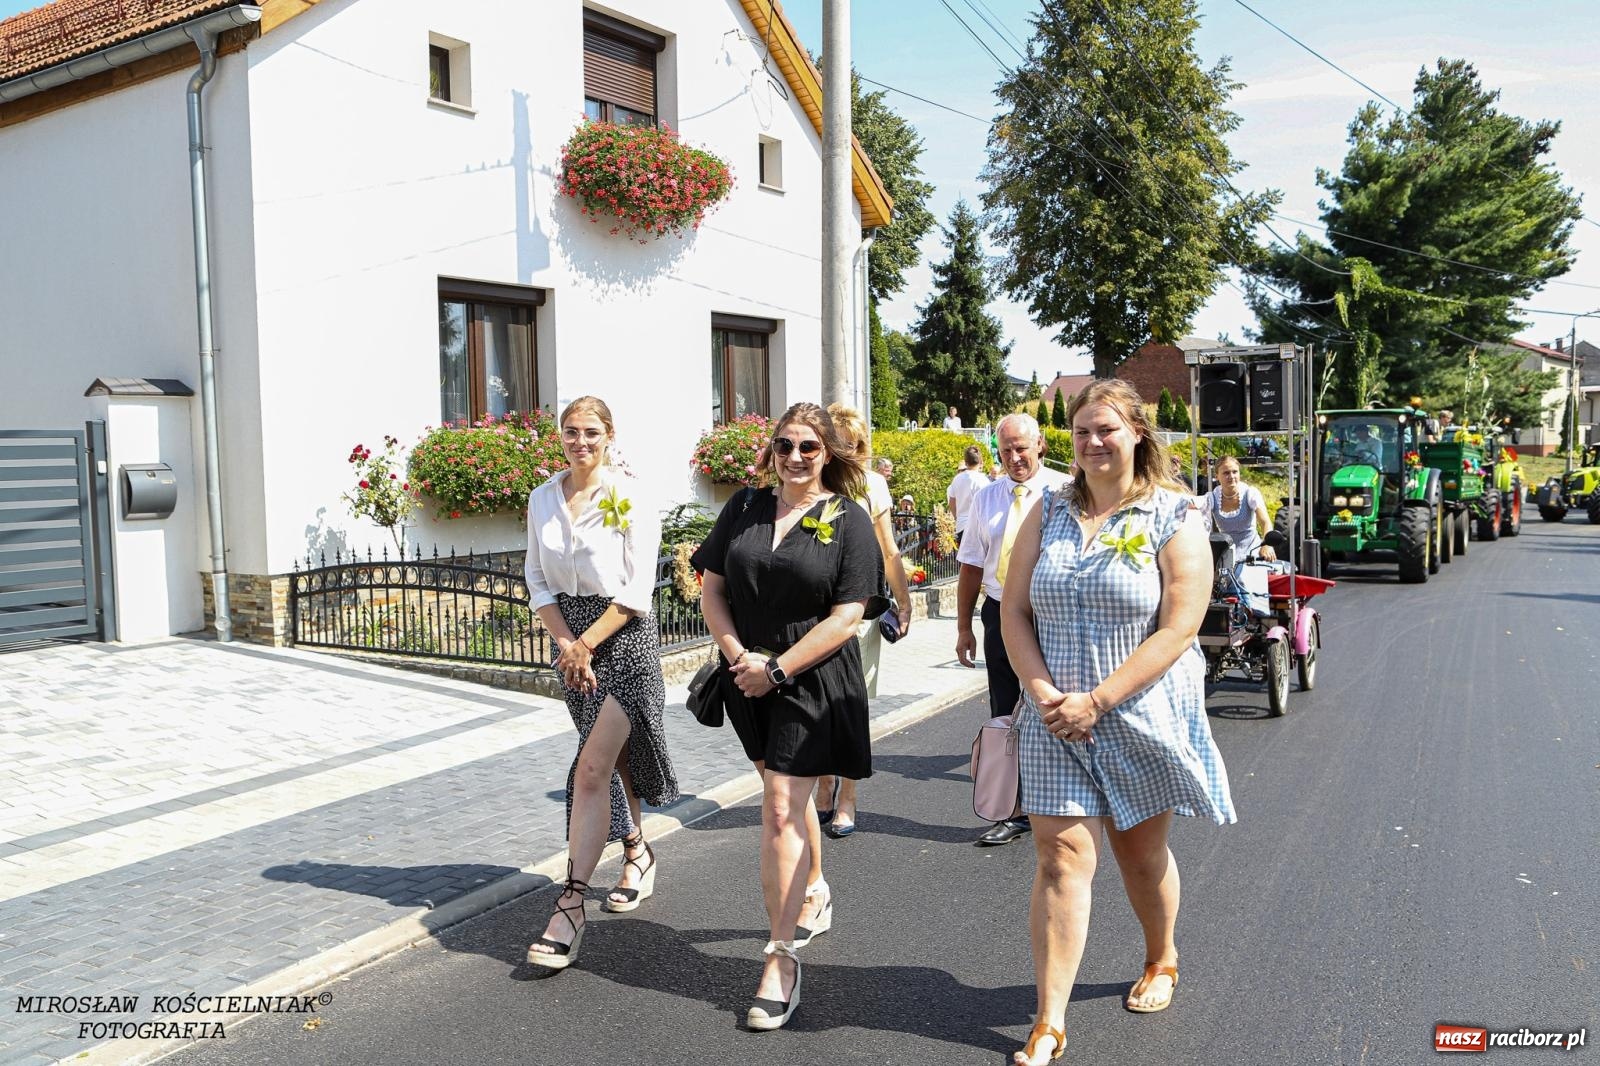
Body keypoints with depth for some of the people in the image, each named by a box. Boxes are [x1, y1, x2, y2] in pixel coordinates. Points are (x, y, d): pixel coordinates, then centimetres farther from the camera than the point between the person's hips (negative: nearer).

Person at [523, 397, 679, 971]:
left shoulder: (631, 498, -8)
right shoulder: (542, 499, 6)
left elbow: (638, 589, -11)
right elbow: (538, 581, 6)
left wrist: (586, 643, -13)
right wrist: (567, 643, -6)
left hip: (624, 639, -5)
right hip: (573, 642, 5)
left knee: (592, 769, -13)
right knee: (610, 759, 18)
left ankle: (571, 906, -10)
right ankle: (637, 852, 40)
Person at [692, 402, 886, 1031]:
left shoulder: (848, 520, -6)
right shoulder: (744, 508, 6)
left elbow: (848, 615, -11)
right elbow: (712, 587, 7)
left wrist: (776, 669, -15)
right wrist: (737, 654, -8)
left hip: (812, 682, -5)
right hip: (750, 678, 5)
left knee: (781, 812, -10)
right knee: (790, 795, 21)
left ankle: (780, 959, -2)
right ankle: (812, 897, 44)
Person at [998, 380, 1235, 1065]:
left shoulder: (1173, 519, -6)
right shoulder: (1049, 513, 5)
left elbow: (1178, 628, -14)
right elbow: (1015, 611, 3)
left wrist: (1097, 701, -18)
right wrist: (1041, 691, -12)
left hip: (1141, 716, -2)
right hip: (1056, 718, 2)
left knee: (1141, 851, 15)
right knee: (1061, 854, -3)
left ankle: (1162, 962, 44)